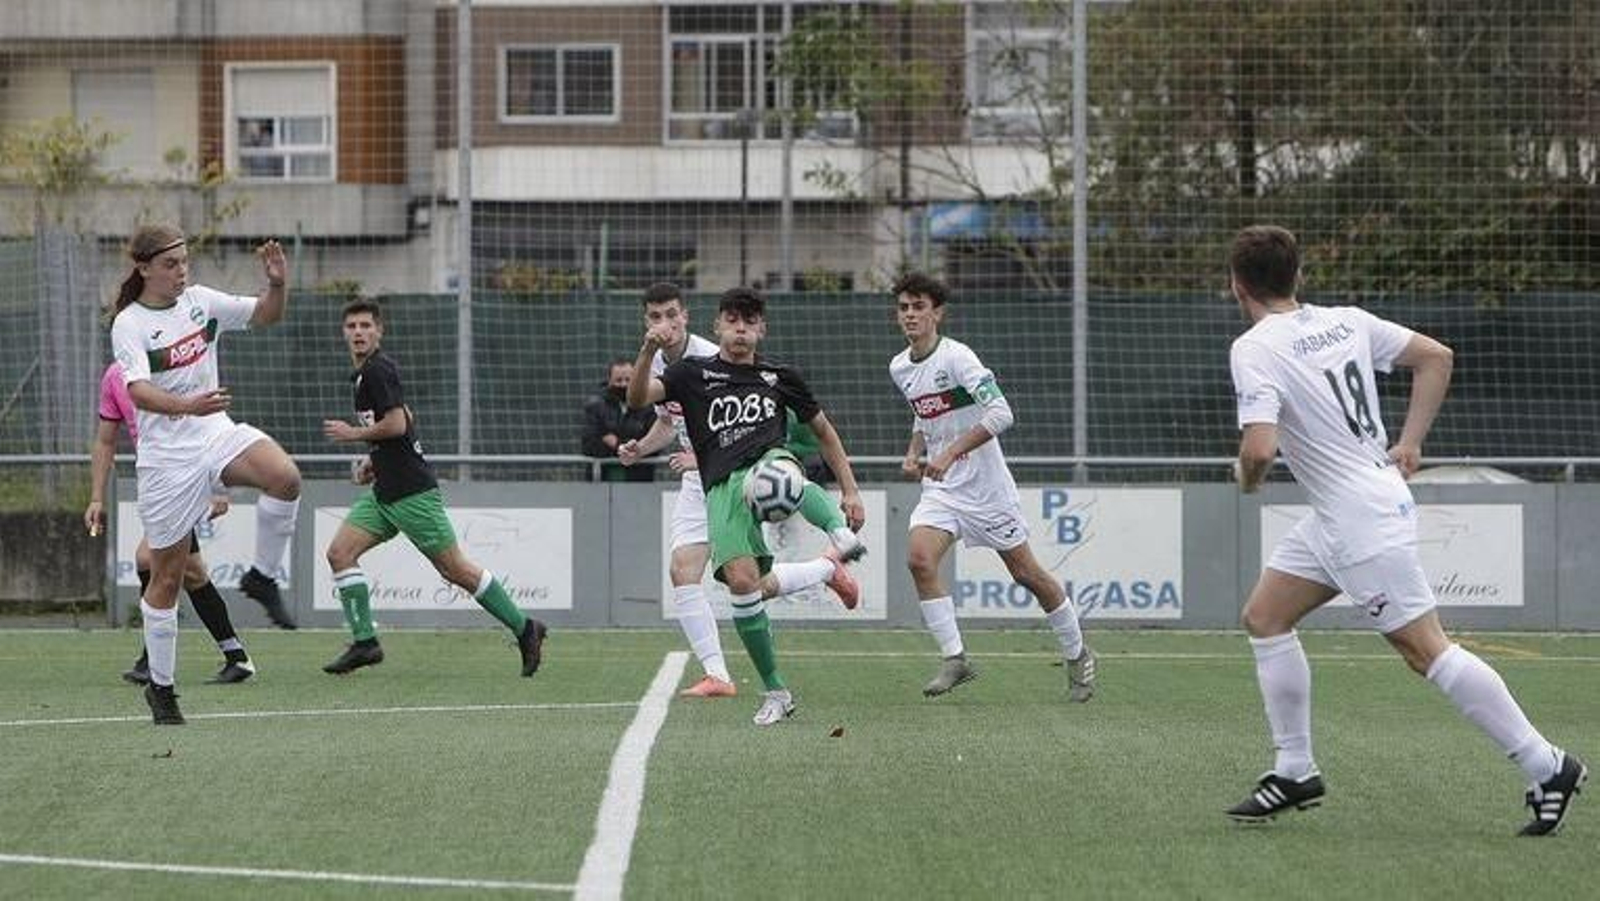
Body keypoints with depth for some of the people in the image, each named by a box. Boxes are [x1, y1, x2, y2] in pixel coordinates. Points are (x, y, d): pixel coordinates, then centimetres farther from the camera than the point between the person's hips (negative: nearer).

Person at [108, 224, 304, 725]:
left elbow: (265, 315, 9)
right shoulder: (129, 324, -13)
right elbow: (138, 392, -28)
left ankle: (262, 577, -5)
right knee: (167, 577, 4)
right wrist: (188, 406, -46)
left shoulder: (200, 301, 3)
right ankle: (160, 686, 20)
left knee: (284, 477, -28)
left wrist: (277, 284, -13)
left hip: (217, 436, 4)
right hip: (166, 458, -4)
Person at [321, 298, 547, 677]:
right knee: (340, 552, -3)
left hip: (412, 491, -10)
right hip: (383, 492, 10)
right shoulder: (362, 373, 17)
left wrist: (353, 433, -8)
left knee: (455, 569, -4)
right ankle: (365, 642, -3)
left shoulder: (378, 369, -13)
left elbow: (397, 424, -21)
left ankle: (524, 629, 6)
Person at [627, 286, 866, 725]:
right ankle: (776, 692, -4)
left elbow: (823, 430, 30)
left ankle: (842, 540, -59)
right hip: (721, 488, 1)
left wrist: (850, 490, 20)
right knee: (741, 581, -17)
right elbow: (637, 398, 1)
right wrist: (649, 350, -18)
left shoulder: (780, 376, 22)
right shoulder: (694, 373, 17)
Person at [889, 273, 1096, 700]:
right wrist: (914, 452, 6)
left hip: (985, 484, -6)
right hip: (941, 488, 6)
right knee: (918, 557, -18)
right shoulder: (899, 368, 6)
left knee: (1027, 573, 3)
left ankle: (1077, 656, 23)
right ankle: (954, 659, -11)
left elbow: (1000, 414, -27)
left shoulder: (957, 357, -17)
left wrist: (951, 453, -32)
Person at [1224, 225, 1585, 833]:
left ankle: (1547, 767, -4)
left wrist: (1247, 478, -3)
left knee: (1425, 649, -6)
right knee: (1264, 617, 14)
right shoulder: (1346, 322, 8)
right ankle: (1295, 772, 17)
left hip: (1362, 521, -9)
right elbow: (1436, 358, 13)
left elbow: (1260, 448, -26)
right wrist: (1409, 444, 14)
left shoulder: (1253, 350, -15)